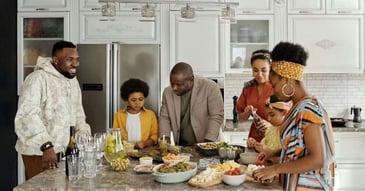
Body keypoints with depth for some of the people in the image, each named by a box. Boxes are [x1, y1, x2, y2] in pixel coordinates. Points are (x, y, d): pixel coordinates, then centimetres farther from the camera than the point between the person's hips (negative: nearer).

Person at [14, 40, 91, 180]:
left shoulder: (73, 80, 10)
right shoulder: (37, 79, -16)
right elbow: (27, 115, -27)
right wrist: (47, 146, -35)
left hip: (64, 149, 7)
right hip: (38, 152, -7)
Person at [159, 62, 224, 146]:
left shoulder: (210, 87, -10)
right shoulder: (167, 92, 2)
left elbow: (216, 117, -10)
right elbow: (164, 118, 8)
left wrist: (207, 143, -17)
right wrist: (165, 140, -6)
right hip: (182, 147, 3)